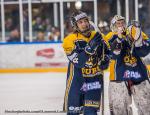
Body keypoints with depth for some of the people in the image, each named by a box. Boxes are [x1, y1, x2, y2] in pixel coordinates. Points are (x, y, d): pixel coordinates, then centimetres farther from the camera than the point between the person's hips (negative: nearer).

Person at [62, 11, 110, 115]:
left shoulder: (97, 36, 2)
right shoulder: (70, 40, -11)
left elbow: (106, 51, 18)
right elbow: (79, 62, -23)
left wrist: (105, 60, -4)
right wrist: (90, 47, -32)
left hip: (95, 79, 3)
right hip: (77, 79, -2)